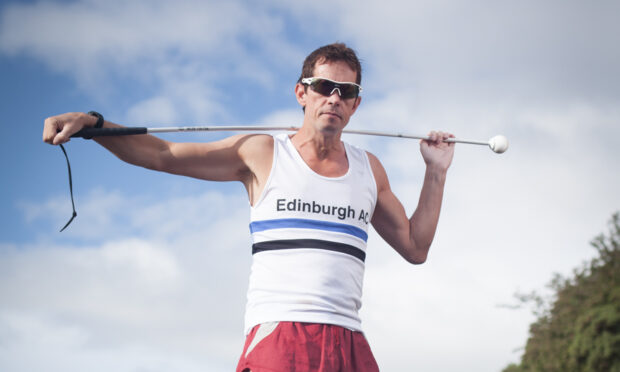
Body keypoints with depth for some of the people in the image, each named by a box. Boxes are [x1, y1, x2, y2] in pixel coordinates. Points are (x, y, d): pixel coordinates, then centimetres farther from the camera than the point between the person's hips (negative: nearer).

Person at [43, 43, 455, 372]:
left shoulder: (369, 169, 18)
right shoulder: (264, 153, 9)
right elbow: (163, 155, 7)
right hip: (278, 338, -3)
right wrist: (92, 122, -4)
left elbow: (415, 247, 24)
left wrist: (436, 173, 20)